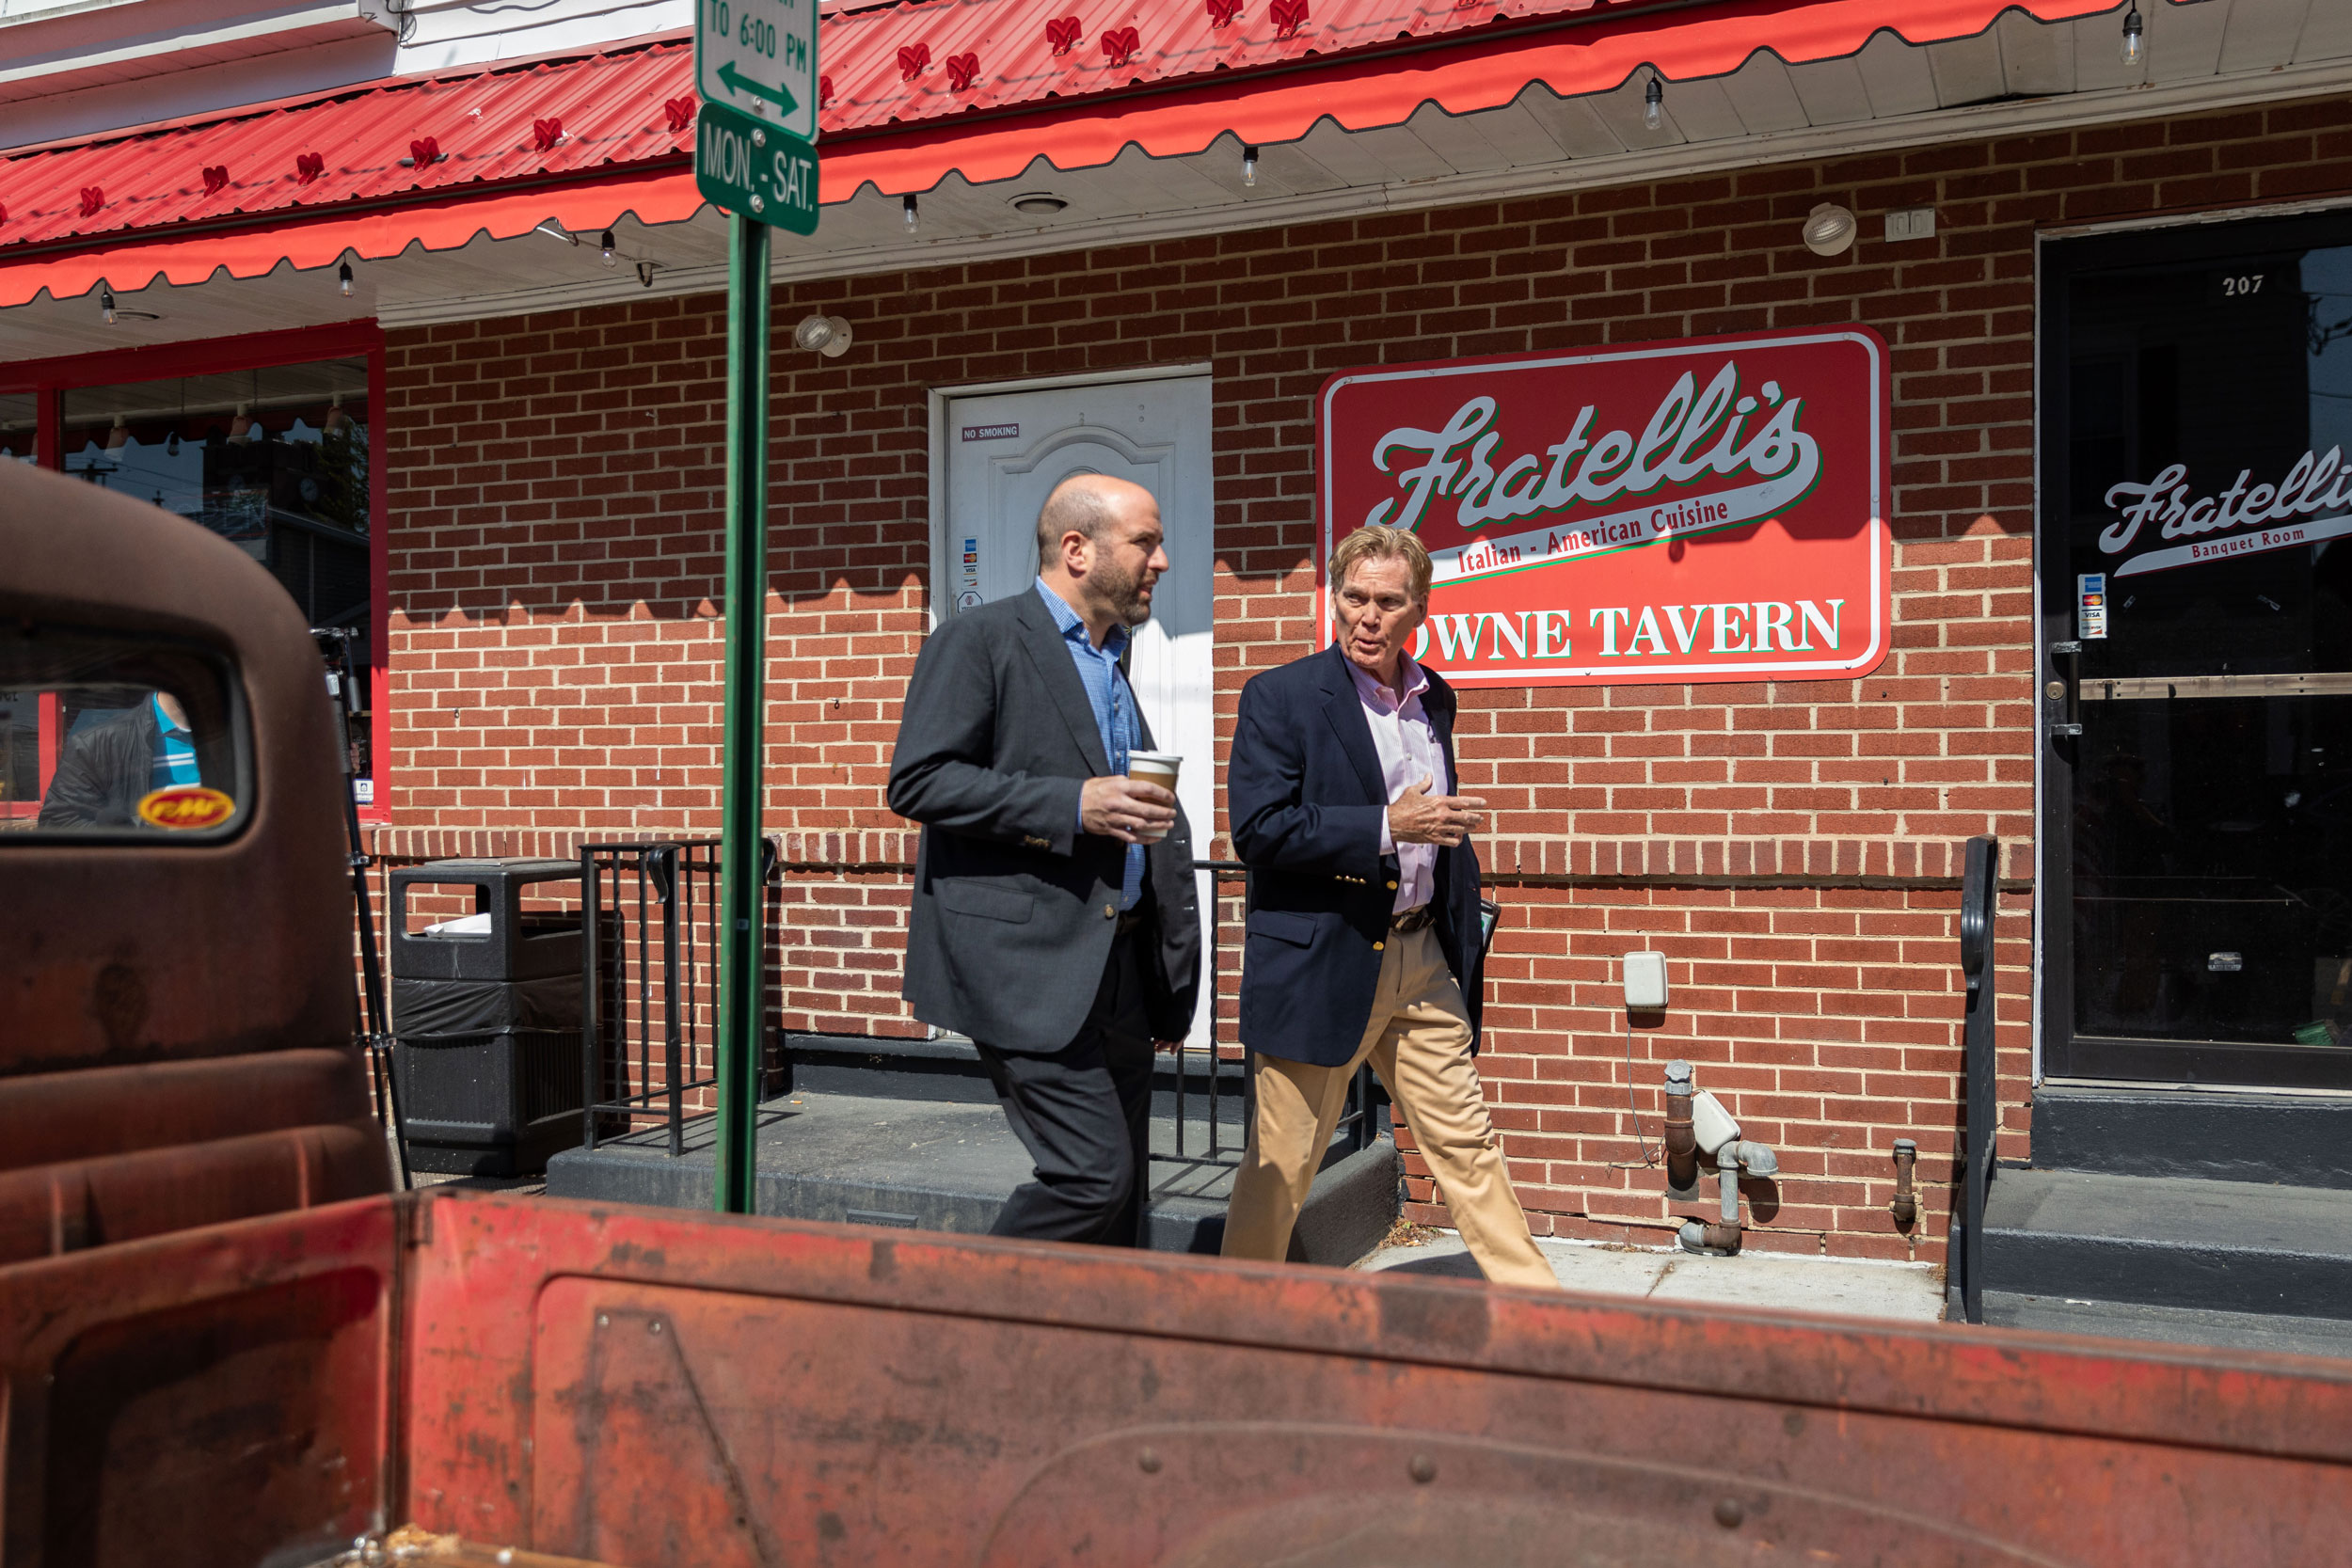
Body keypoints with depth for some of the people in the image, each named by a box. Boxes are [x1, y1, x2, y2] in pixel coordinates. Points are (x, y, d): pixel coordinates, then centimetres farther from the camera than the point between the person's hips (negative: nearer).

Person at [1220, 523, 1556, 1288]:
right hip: (1318, 964, -5)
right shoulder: (1279, 697, -8)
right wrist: (1387, 828, -20)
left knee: (1466, 1144, 11)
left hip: (1422, 963, 6)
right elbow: (1258, 829, -19)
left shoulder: (1435, 699, 12)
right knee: (1280, 1166, 4)